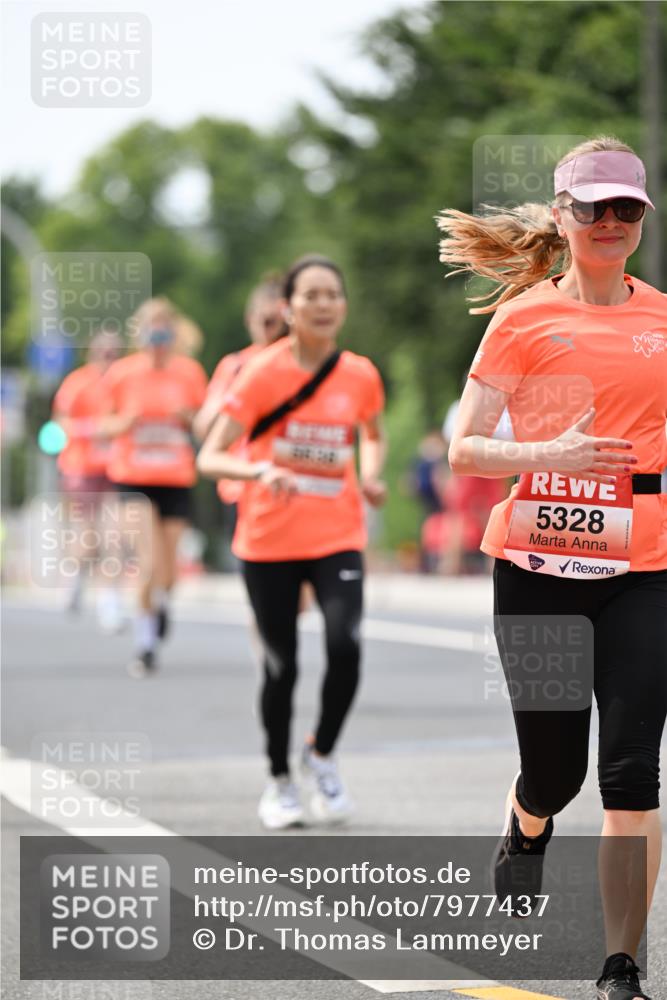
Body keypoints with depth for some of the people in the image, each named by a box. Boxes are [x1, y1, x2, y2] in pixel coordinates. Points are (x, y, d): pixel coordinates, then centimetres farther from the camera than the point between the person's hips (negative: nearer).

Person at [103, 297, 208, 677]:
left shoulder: (190, 372, 1)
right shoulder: (122, 374, -2)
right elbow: (107, 424, 7)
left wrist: (189, 417, -12)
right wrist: (124, 424, -15)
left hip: (177, 478, 2)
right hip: (133, 475, -2)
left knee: (168, 565, 3)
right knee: (149, 560, -13)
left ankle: (162, 601, 40)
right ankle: (146, 645, -3)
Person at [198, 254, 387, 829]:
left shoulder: (360, 376, 1)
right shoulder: (264, 373, -8)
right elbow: (210, 457, -11)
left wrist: (371, 476, 2)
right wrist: (259, 470, -30)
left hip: (338, 538, 1)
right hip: (269, 542, -1)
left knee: (345, 646, -20)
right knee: (281, 666, 4)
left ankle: (322, 755, 6)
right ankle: (280, 781, 26)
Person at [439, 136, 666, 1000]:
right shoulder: (525, 318, 1)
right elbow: (464, 448, -4)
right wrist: (552, 456, -19)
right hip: (540, 562, -1)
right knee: (553, 770, 7)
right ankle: (525, 832, 45)